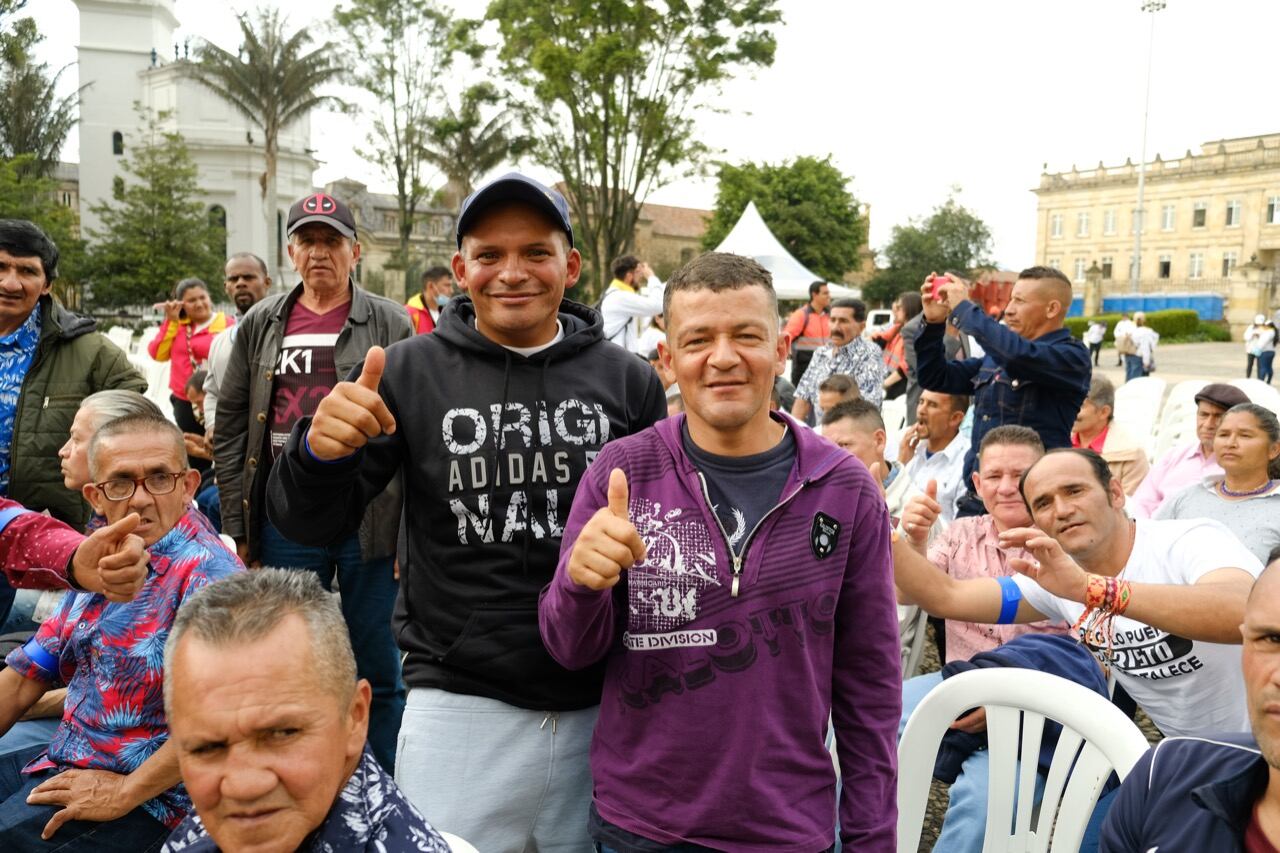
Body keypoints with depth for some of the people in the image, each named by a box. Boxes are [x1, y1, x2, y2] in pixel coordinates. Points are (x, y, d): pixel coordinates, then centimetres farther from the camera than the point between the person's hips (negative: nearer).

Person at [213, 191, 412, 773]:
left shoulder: (391, 325, 0)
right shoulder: (261, 324, 9)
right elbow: (230, 429, 11)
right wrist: (236, 528, 5)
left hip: (367, 518, -3)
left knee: (376, 668, 8)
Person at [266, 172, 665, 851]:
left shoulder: (628, 380, -2)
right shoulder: (411, 372, -3)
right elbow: (310, 524, -3)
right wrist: (320, 452, -25)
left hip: (602, 710, 2)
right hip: (458, 708, -1)